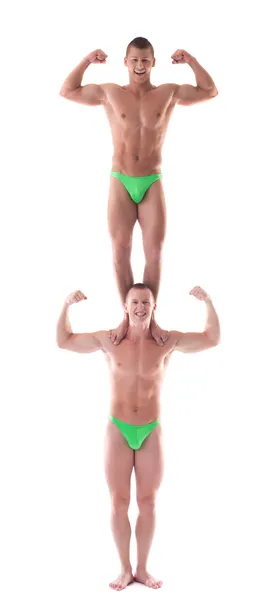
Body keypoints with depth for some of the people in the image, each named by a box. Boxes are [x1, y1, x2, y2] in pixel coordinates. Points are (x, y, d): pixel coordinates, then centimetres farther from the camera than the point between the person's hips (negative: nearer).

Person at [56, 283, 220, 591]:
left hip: (151, 433, 1)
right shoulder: (109, 339, -6)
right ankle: (125, 569, 18)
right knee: (119, 503, 4)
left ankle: (142, 569, 20)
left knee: (147, 503, 7)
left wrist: (208, 302, -13)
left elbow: (212, 339, 0)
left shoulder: (167, 341, -6)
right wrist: (67, 305, -13)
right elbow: (63, 341, 2)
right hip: (118, 432, 0)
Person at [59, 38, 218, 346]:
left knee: (154, 253, 0)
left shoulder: (169, 93, 3)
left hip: (152, 184, 0)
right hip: (120, 183, 0)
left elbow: (210, 91, 8)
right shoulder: (109, 93, 2)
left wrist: (191, 61, -3)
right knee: (120, 252, 0)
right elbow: (67, 91, 9)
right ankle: (127, 316, 11)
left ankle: (150, 317, 11)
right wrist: (86, 61, -2)